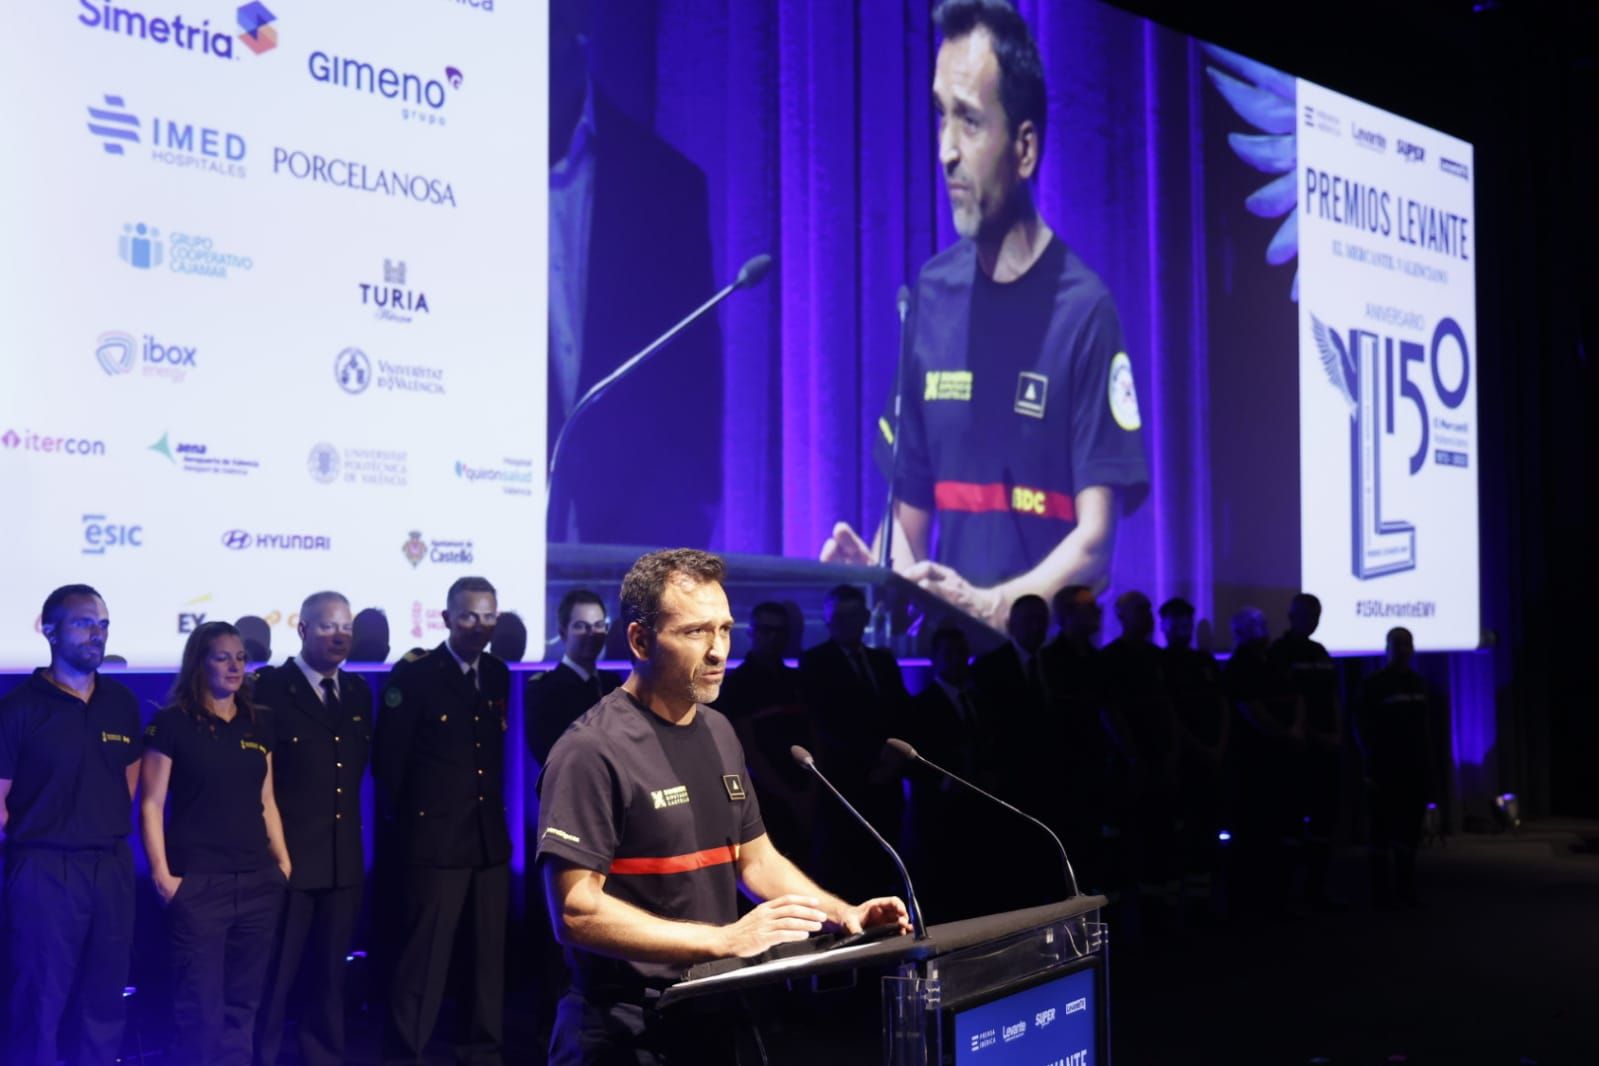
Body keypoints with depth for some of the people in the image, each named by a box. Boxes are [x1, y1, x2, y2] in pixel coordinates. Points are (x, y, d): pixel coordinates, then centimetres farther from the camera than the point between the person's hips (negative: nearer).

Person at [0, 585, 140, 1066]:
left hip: (112, 867, 5)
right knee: (41, 1003, 2)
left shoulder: (122, 703, 9)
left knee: (104, 1001, 12)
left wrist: (112, 830, 11)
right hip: (45, 870, -5)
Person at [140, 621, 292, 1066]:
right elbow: (152, 805, -5)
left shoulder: (259, 724, 12)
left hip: (258, 881, 5)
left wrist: (284, 863, 10)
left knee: (243, 1002, 8)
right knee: (200, 1005, -4)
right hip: (197, 882, -5)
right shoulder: (172, 723, -3)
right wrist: (161, 874, -12)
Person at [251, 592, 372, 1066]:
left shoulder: (358, 691, 11)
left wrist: (353, 839, 11)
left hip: (344, 858, 5)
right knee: (274, 978, 3)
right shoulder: (269, 688, -7)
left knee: (329, 975, 13)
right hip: (287, 855, -5)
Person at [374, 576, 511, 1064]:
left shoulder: (499, 675, 10)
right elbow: (388, 759, -6)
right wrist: (402, 821, -2)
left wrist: (497, 812, 10)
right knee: (422, 961, -3)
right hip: (434, 838, -6)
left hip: (491, 838, 6)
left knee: (489, 957, 11)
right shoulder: (413, 674, -7)